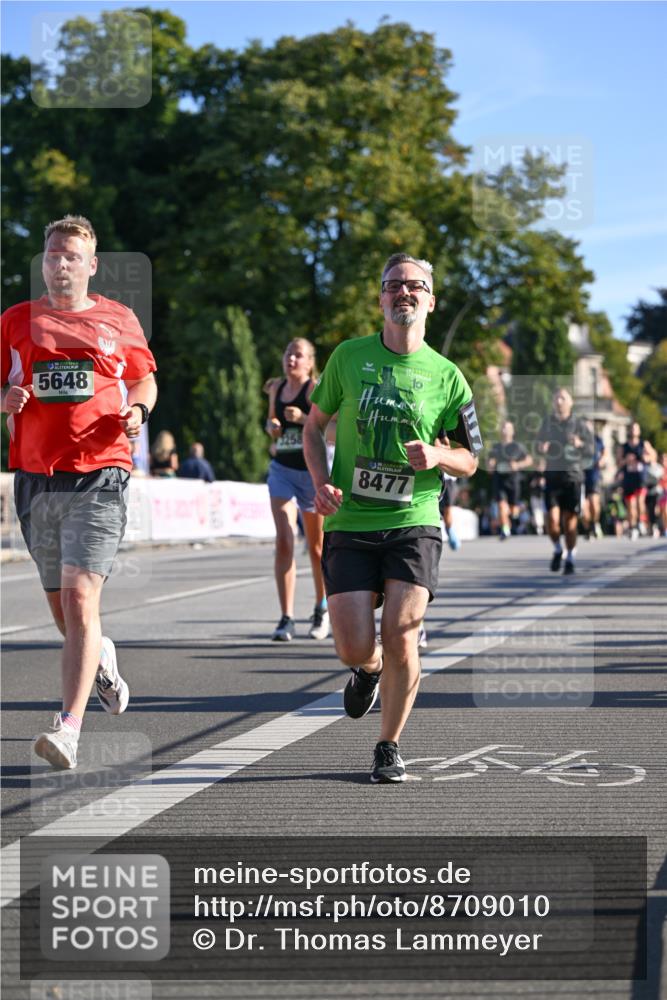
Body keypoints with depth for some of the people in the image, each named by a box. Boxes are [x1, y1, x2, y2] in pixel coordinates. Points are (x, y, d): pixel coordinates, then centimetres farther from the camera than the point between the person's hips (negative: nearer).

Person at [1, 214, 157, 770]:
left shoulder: (118, 319, 7)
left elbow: (144, 377, 20)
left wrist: (138, 409, -2)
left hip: (100, 476, -3)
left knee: (80, 598, -15)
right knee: (61, 606, 12)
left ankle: (69, 729, -17)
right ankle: (100, 657, 46)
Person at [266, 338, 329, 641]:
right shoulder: (276, 388, 8)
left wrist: (304, 418, -32)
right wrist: (272, 427, 2)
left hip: (312, 471, -3)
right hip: (281, 469, 3)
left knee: (316, 547, 10)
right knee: (283, 541, -11)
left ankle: (321, 609, 32)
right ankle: (286, 618, -13)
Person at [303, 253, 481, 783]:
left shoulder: (446, 375, 3)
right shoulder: (349, 357, 4)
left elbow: (469, 460, 11)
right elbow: (315, 424, 15)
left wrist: (437, 454, -12)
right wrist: (321, 481, -2)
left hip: (414, 524, 0)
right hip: (350, 524, 1)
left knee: (400, 635, -13)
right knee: (355, 648, -7)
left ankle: (390, 748, 9)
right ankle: (369, 670, 33)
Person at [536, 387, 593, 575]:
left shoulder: (579, 423, 1)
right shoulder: (547, 422, 9)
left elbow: (592, 449, 0)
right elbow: (539, 442, 20)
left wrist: (580, 444, -20)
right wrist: (541, 448, -3)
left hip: (572, 475, -2)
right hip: (552, 475, 2)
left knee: (569, 521, -1)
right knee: (552, 519, -9)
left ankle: (570, 559, 15)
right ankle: (558, 550, 18)